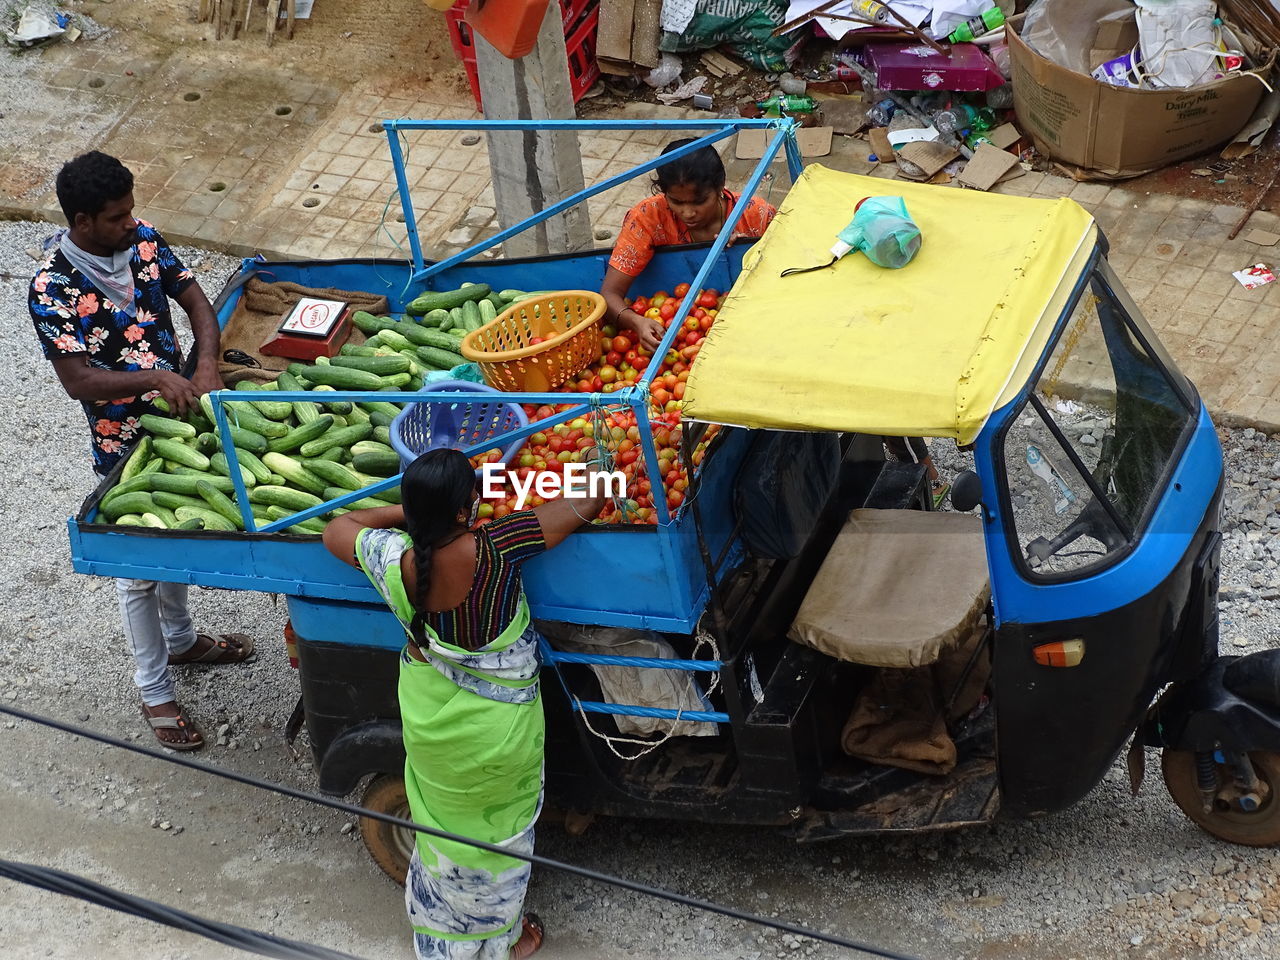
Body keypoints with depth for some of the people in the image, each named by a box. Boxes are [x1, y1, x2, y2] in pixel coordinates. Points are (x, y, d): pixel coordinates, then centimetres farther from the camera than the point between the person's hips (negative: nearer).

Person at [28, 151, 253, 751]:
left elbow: (195, 299, -4)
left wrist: (206, 366, -21)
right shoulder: (52, 289, -26)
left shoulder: (142, 240, -8)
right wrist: (155, 376, -39)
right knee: (140, 567, 9)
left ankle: (180, 640, 51)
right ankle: (155, 692, 25)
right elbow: (78, 380, -28)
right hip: (124, 446, -6)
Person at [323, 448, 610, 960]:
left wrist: (406, 512, -1)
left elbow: (337, 528, -1)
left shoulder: (393, 559, -23)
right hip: (496, 726, -3)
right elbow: (585, 505, -24)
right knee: (497, 830, 21)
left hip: (428, 716, 3)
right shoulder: (496, 550, -34)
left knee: (444, 820, 26)